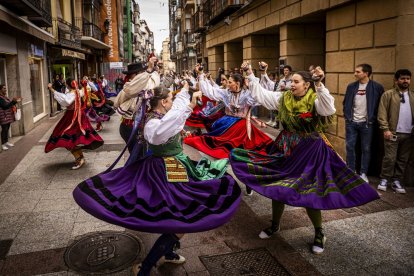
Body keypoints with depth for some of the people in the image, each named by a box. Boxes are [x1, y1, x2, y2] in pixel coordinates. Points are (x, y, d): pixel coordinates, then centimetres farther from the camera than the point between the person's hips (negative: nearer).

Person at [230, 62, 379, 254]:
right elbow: (261, 94, 6)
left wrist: (320, 85, -41)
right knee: (277, 186, 12)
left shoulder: (315, 100, -13)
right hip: (285, 148, 5)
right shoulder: (284, 98, 3)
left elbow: (329, 110, -33)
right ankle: (275, 225, 35)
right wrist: (250, 76, 1)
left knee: (308, 192, -2)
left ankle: (319, 234, 21)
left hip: (309, 151, -5)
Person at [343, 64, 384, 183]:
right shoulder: (351, 86, 4)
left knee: (366, 149, 6)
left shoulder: (377, 87, -5)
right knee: (350, 147, 5)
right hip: (351, 122, 3)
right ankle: (351, 172, 18)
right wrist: (347, 116, 2)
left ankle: (363, 173, 17)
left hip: (367, 123, -3)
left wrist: (372, 119, -5)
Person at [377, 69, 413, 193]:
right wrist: (386, 129, -13)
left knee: (403, 159, 9)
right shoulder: (388, 94, 0)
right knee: (390, 158, -3)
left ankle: (396, 181, 18)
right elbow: (382, 113, -6)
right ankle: (384, 180, 10)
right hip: (393, 132, -4)